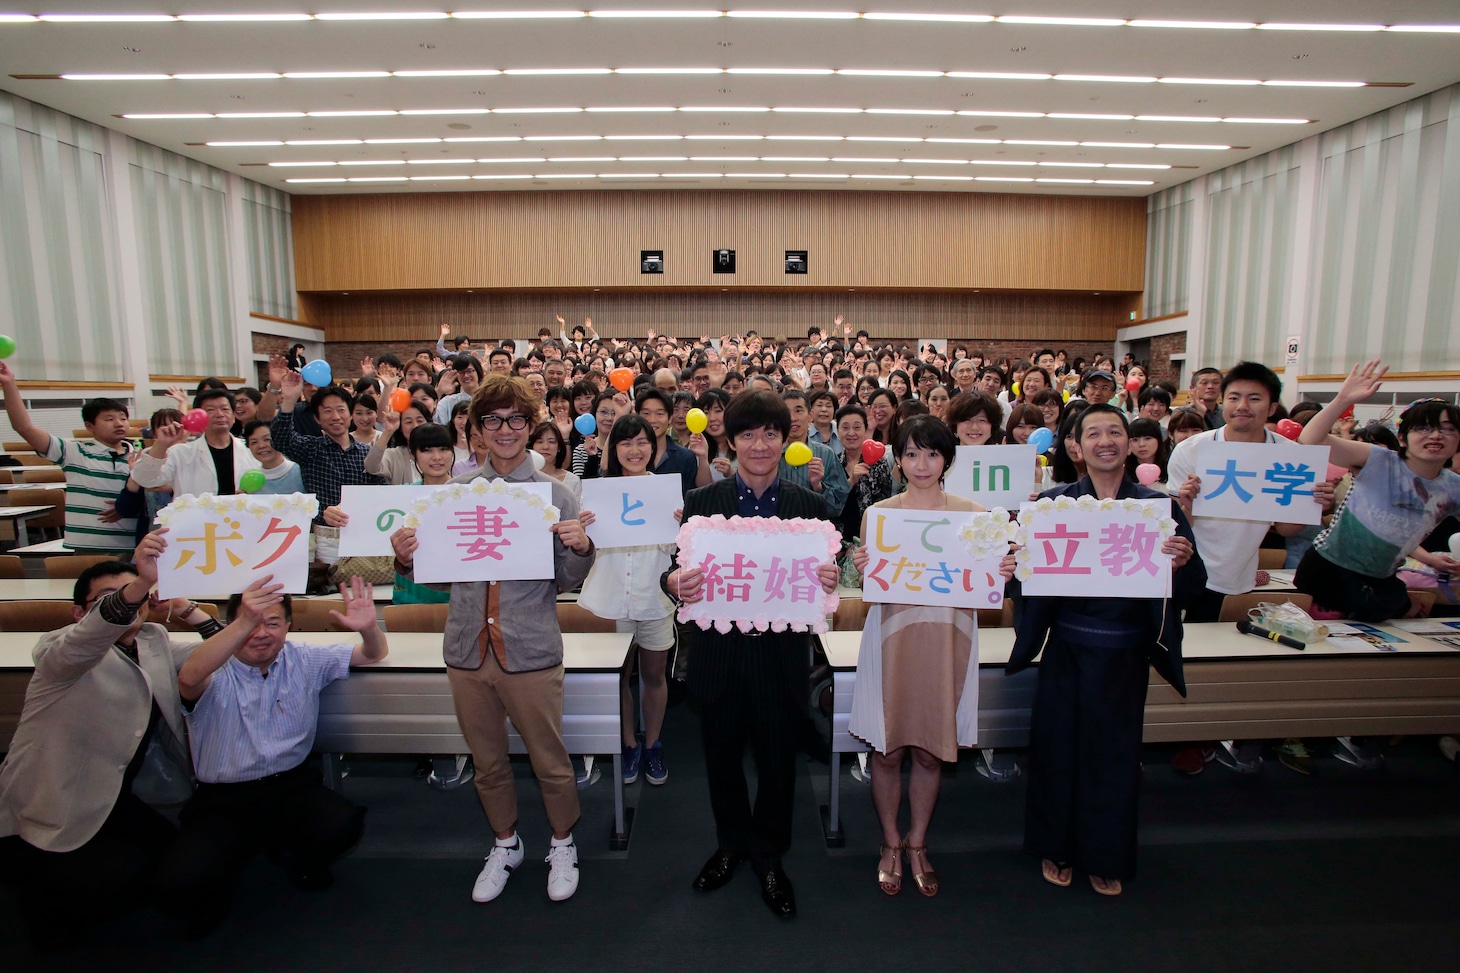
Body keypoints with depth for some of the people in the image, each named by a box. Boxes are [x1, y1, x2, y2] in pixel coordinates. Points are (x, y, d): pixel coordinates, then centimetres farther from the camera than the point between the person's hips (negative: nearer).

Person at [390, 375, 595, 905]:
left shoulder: (555, 494, -4)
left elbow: (568, 580, -3)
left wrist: (580, 549, -23)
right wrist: (405, 558, -14)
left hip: (531, 651, -3)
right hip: (468, 648, 3)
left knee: (550, 759, 11)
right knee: (487, 760, 20)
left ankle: (562, 843, 39)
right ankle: (505, 844, 45)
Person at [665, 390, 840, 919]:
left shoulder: (810, 506, 0)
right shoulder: (701, 502, -2)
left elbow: (820, 575, 3)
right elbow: (679, 570, -2)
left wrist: (828, 581, -20)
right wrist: (674, 582, -24)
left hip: (781, 655, 0)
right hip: (719, 653, 1)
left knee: (777, 761, 14)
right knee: (722, 757, 18)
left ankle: (769, 855, 40)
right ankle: (731, 843, 45)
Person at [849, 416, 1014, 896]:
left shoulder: (971, 512, 4)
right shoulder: (878, 513, 0)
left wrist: (1003, 573, -13)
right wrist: (861, 570, -18)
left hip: (948, 640, 1)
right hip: (892, 636, -1)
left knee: (930, 751, 12)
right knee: (888, 748, 8)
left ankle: (917, 843, 34)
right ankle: (891, 843, 31)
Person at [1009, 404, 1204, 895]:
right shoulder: (1053, 503, -3)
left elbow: (1191, 585, 0)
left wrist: (1182, 562, -21)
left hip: (1126, 651, 1)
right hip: (1067, 646, 0)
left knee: (1114, 752, 12)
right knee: (1058, 744, 9)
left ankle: (1105, 857, 34)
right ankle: (1055, 847, 32)